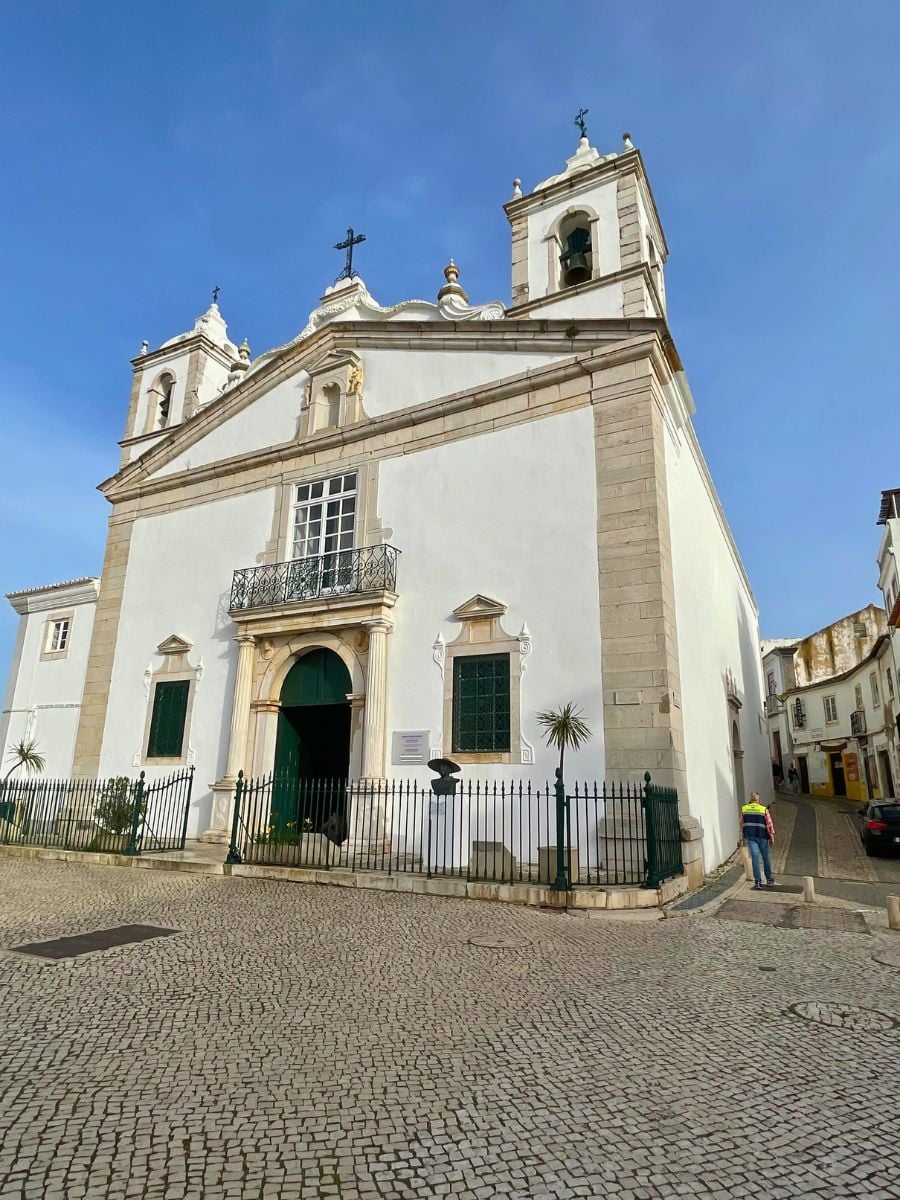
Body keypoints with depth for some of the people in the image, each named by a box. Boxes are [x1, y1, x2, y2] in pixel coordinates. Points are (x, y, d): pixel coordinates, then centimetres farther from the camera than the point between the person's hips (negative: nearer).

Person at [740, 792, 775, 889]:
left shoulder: (744, 809, 3)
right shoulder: (764, 810, -4)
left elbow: (742, 824, 10)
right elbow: (769, 825, -5)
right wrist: (772, 838, 1)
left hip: (750, 836, 1)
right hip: (762, 836, -1)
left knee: (755, 857, -1)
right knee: (765, 858, 12)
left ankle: (757, 881, -6)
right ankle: (769, 880, 23)